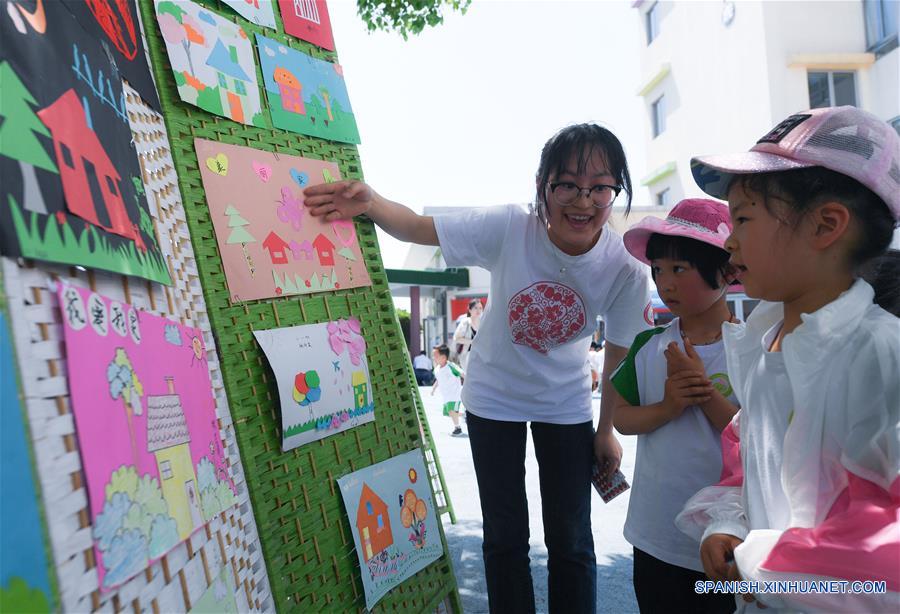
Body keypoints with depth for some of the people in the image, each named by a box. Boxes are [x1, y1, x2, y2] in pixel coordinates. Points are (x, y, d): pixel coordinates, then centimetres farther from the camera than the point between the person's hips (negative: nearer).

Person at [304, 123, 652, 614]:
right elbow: (417, 228, -20)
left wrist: (607, 430, 2)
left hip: (566, 407, 1)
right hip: (493, 398, 0)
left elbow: (619, 353, -6)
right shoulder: (508, 228, -25)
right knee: (505, 537, 11)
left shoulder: (626, 272, -21)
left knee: (571, 543, 9)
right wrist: (370, 202, -41)